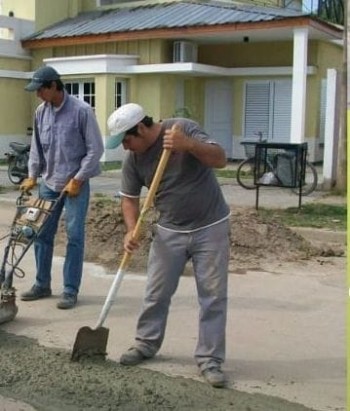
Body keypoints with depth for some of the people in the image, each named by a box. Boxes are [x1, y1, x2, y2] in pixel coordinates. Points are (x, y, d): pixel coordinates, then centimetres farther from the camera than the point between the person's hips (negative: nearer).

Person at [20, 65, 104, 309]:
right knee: (42, 234, 10)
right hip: (48, 184, 6)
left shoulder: (82, 111, -14)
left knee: (74, 237, -2)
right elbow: (37, 147, 13)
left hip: (76, 184, -6)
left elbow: (95, 149, -13)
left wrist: (77, 180, -15)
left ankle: (71, 290, 6)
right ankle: (42, 284, 23)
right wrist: (33, 175, 5)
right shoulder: (41, 112, 3)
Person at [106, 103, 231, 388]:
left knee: (213, 295, -1)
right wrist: (131, 231, -14)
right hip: (169, 231, 4)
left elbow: (220, 159, -24)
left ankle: (210, 360, 9)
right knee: (157, 293, 10)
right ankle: (146, 343, 30)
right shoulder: (133, 159, -5)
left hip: (211, 227, -3)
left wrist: (188, 145, -40)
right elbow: (129, 198, 3)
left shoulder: (184, 129, -17)